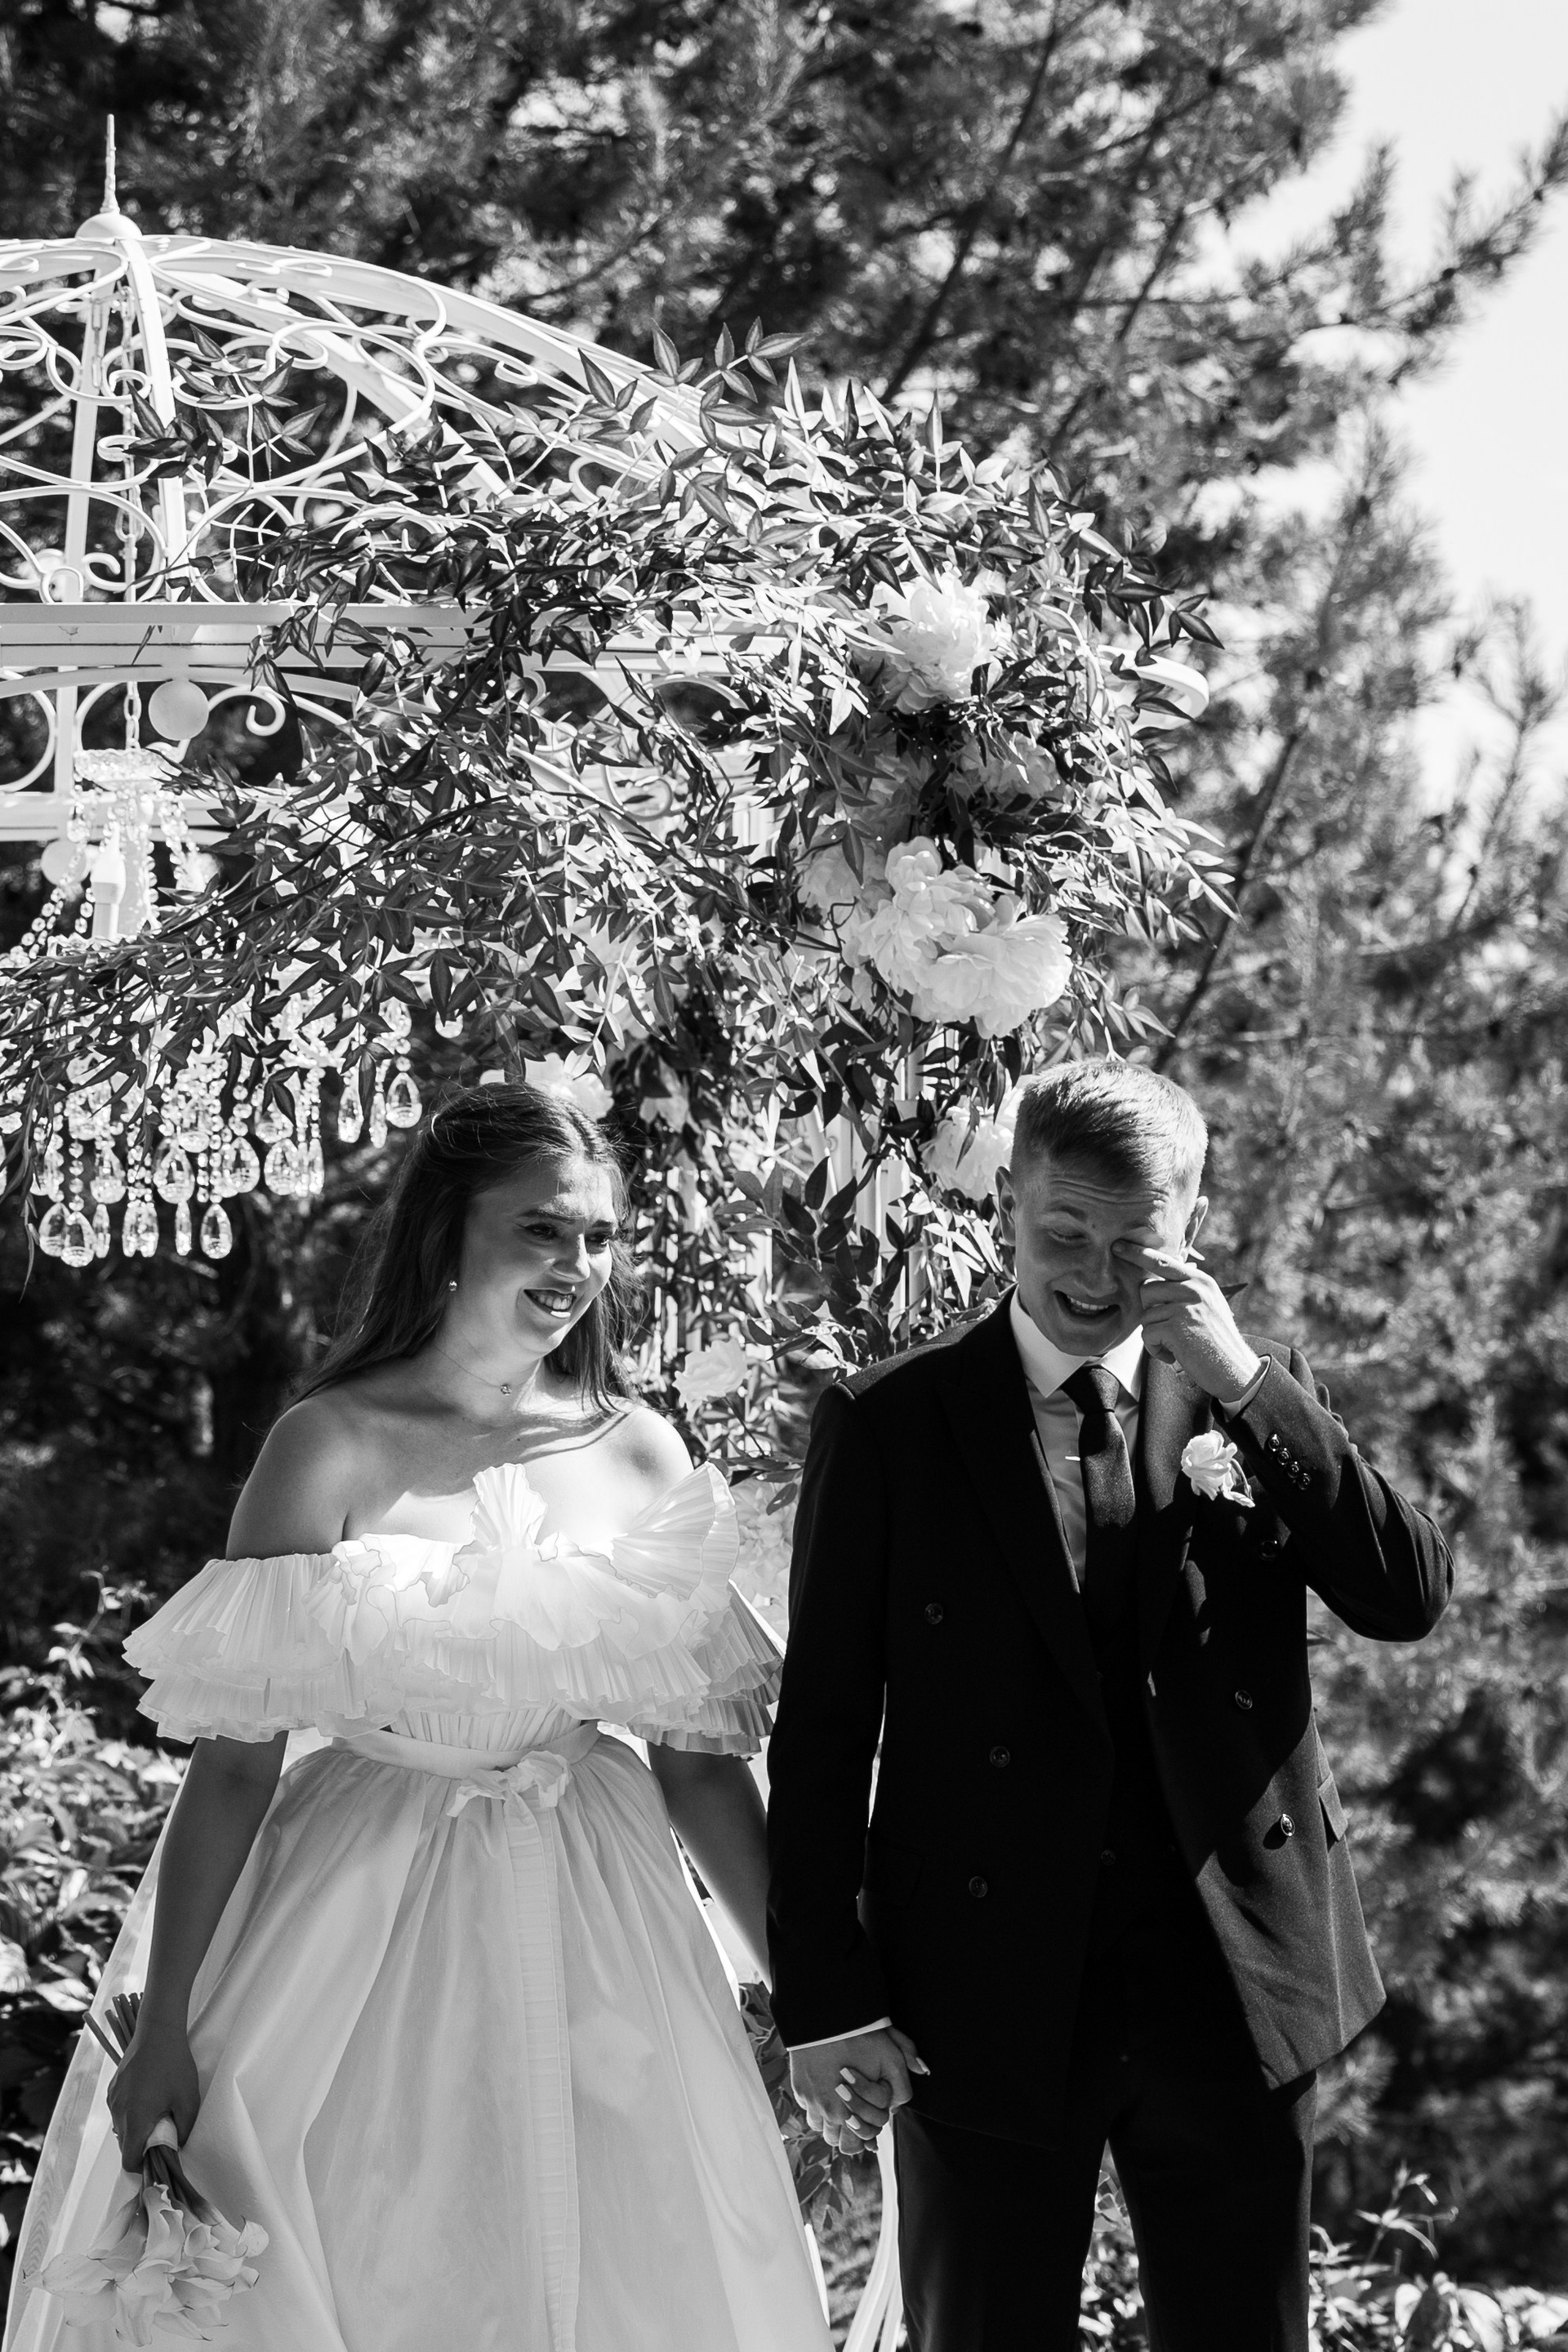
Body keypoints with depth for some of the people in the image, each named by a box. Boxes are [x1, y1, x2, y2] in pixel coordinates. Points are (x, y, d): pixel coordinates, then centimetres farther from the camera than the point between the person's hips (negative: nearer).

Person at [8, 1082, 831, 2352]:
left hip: (588, 1947, 3)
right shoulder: (333, 1447, -7)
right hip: (371, 1937, -3)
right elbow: (234, 1761, -8)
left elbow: (701, 1758, 8)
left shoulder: (643, 1457, 4)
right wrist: (164, 2035, -11)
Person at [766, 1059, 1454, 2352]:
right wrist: (825, 1999, -6)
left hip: (1234, 1987, 2)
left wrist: (1244, 1383, -15)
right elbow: (823, 1727, -1)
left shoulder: (1262, 1399, 6)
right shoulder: (889, 1424, -1)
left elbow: (1411, 1596, -7)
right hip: (990, 1998, -2)